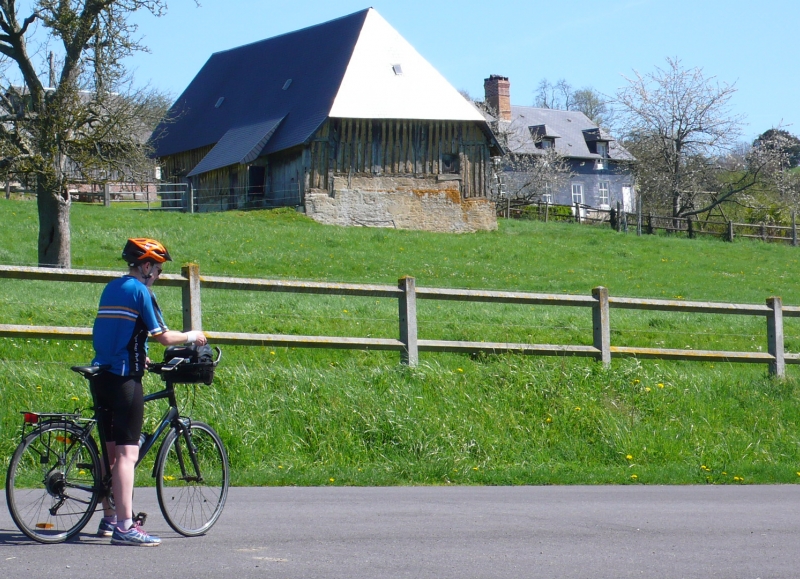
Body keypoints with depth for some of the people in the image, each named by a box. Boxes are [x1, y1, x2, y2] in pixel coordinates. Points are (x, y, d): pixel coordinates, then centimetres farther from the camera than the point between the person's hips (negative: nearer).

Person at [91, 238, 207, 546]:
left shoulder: (111, 288, 15)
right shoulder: (140, 292, -10)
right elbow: (164, 336, -11)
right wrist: (191, 336, 6)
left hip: (102, 375, 9)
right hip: (124, 378, -9)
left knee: (111, 450, 16)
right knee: (128, 453, -10)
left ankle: (109, 518, 23)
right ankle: (125, 526, -14)